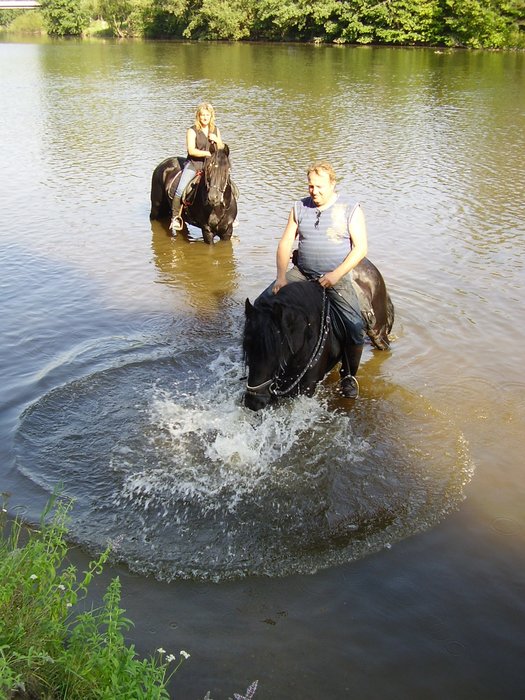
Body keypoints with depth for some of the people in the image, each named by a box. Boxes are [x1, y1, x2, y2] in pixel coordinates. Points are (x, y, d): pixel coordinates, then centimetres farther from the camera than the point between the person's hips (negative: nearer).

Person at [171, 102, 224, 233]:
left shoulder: (216, 130, 11)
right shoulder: (192, 131, -3)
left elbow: (222, 150, 14)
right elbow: (191, 150, -13)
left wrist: (217, 140, -6)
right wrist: (207, 153, -20)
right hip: (193, 164, -4)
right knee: (181, 190, -22)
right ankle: (176, 217, -9)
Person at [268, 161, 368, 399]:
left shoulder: (351, 210, -3)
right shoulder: (300, 208, 6)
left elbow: (361, 248, -8)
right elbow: (285, 243, 3)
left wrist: (336, 275, -19)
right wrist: (281, 276, -11)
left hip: (336, 278, -3)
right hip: (301, 274, 4)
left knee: (355, 327, -20)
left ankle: (348, 375, 3)